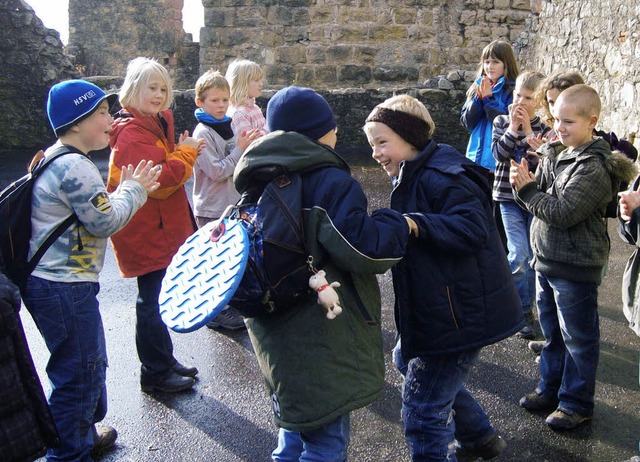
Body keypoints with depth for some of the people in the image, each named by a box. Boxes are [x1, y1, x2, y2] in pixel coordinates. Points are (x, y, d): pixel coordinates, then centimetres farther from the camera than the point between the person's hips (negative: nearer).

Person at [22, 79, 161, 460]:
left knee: (90, 364, 25)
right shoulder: (74, 167, -21)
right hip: (64, 290, -11)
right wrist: (133, 190, -4)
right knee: (79, 374, 3)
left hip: (55, 283, 11)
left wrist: (127, 191, 10)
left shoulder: (64, 161, 13)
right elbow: (105, 221, -18)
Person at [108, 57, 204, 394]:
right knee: (152, 300, 1)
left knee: (158, 299, 18)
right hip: (146, 232, -10)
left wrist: (185, 152, 4)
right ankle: (155, 373, 14)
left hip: (164, 227, 10)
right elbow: (160, 180, -25)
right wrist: (186, 152, -14)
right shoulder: (132, 132, -19)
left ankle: (164, 360, 32)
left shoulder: (157, 123, 12)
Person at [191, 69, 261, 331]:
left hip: (233, 205, 8)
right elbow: (217, 172, -21)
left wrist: (248, 146, -2)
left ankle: (230, 304, 31)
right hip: (212, 208, -8)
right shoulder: (203, 133, -15)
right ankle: (217, 312, 14)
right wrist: (240, 149, -17)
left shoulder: (228, 127, 8)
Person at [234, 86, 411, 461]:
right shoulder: (331, 182, -16)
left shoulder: (257, 181, 9)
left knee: (296, 431, 25)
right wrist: (398, 225, -5)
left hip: (275, 332, 8)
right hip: (321, 339, -8)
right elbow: (361, 248, -21)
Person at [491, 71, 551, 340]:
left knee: (532, 257, 6)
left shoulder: (544, 129, 0)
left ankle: (525, 310, 20)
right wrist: (513, 128, -16)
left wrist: (528, 131, -16)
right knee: (519, 254, -12)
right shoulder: (501, 122, 3)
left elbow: (540, 163, -12)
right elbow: (499, 154, -10)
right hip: (509, 197, -1)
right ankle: (524, 312, 10)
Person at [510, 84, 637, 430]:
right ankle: (551, 388, 37)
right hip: (546, 259, 8)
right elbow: (537, 201, 9)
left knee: (578, 338, 7)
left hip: (576, 267, -8)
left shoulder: (595, 168, -19)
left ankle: (576, 403, 22)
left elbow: (562, 213, -25)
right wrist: (524, 184, -12)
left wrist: (527, 190, -17)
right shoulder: (553, 154, 6)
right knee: (552, 332, 21)